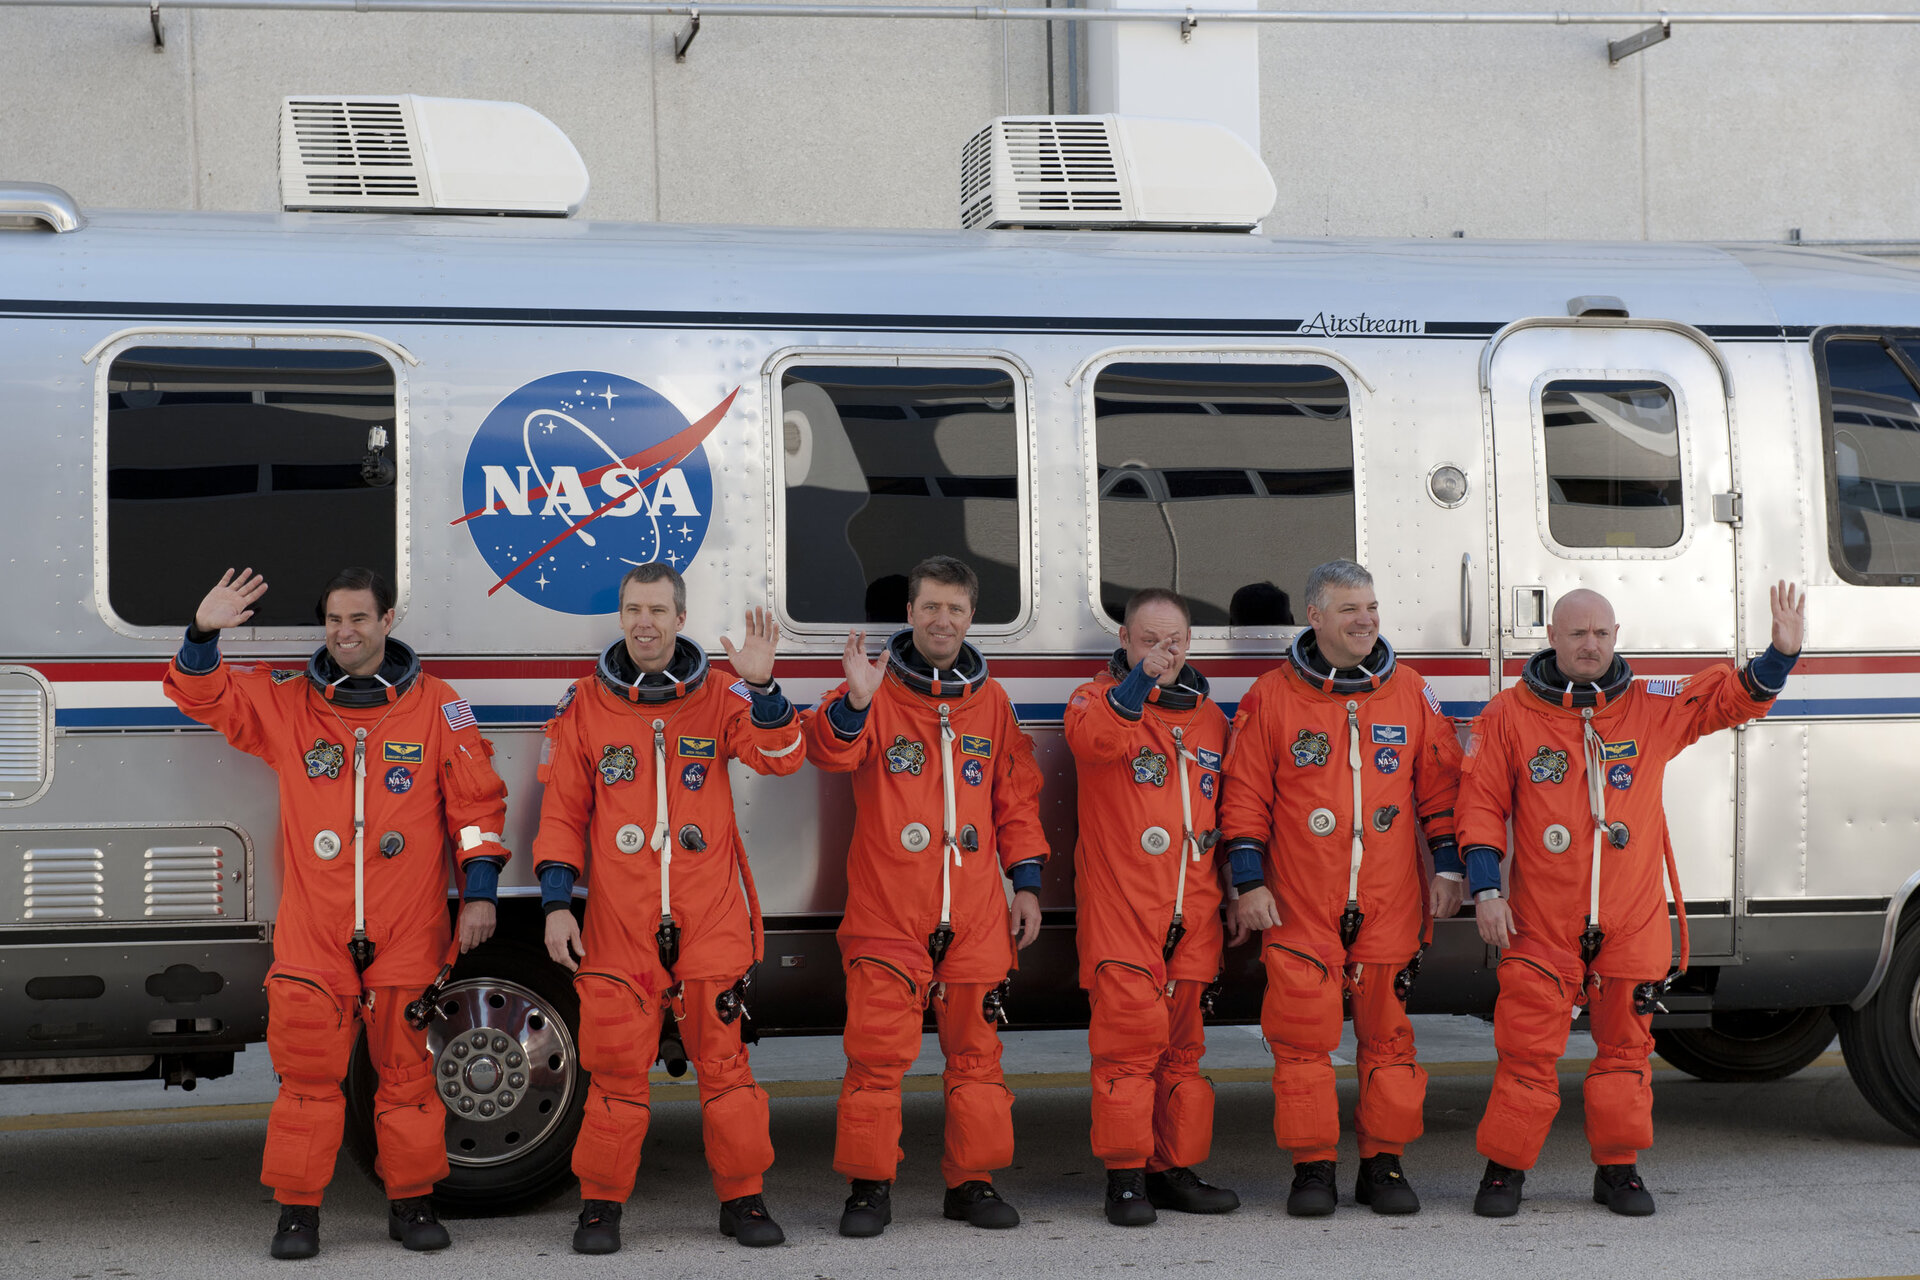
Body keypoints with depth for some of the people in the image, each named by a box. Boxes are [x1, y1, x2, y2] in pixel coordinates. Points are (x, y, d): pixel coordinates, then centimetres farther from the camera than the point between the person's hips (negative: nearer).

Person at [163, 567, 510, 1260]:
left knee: (408, 1068, 4)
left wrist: (480, 890, 1)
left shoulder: (434, 705, 6)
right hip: (312, 930, 1)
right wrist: (203, 636, -9)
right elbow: (203, 696, 11)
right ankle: (297, 1209, 8)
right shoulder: (285, 702, 9)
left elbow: (476, 798, 7)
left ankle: (411, 1201, 16)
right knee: (307, 1072, 0)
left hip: (406, 932, -1)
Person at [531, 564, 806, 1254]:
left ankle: (742, 1198, 15)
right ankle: (601, 1203, 13)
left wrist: (760, 687, -24)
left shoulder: (718, 697, 5)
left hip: (710, 916, 0)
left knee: (723, 1058, 4)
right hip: (619, 920, 0)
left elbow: (781, 758, -9)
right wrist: (557, 902, 0)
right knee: (616, 1064, 1)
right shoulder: (585, 704, 5)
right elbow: (562, 810, 7)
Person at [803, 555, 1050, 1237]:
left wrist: (1027, 882, 12)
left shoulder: (991, 700, 12)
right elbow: (830, 751, -16)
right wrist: (852, 704, -35)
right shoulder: (875, 691, 1)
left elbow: (1016, 797, 17)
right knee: (877, 1050, -4)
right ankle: (869, 1186, 6)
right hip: (886, 914, -3)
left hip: (975, 915, 3)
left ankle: (972, 1180, 19)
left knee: (974, 1050, 8)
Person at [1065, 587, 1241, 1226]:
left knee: (1181, 1044, 10)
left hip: (1192, 911, 5)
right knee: (1131, 1035, -10)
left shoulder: (1209, 716, 18)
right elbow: (1091, 740, -22)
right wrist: (1140, 683, -32)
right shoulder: (1100, 697, 2)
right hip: (1119, 907, -5)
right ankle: (1126, 1175, -5)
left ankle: (1175, 1170, 17)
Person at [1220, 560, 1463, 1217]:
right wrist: (1250, 884, -3)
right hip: (1301, 906, -2)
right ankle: (1312, 1168, 6)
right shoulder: (1271, 696, 1)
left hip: (1391, 903, 2)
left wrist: (1447, 868, 7)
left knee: (1387, 1032, 5)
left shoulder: (1410, 693, 7)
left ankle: (1384, 1163, 15)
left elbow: (1440, 787, 12)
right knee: (1303, 1033, -3)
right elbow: (1245, 797, 2)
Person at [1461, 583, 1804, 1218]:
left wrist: (1780, 653, -8)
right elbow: (1481, 804, 1)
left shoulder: (1652, 708, 6)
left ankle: (1618, 1168, 22)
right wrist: (1485, 888, -6)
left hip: (1632, 920, 2)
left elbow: (1732, 698, 9)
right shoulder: (1510, 716, 0)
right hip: (1541, 921, -2)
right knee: (1527, 1046, -3)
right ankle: (1504, 1170, 9)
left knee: (1625, 1043, 9)